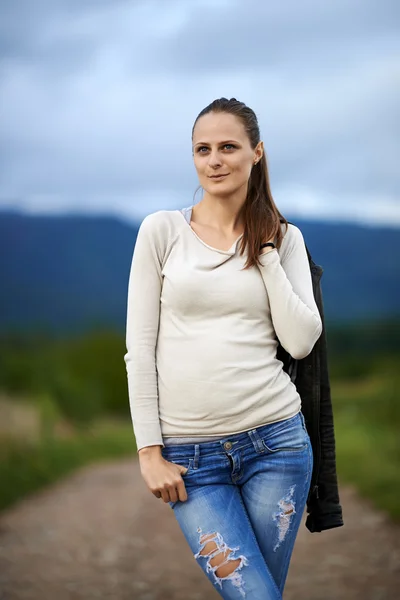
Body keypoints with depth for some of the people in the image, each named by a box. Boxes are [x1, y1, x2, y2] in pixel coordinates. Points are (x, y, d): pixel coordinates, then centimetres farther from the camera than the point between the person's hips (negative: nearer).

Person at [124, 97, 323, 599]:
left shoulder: (284, 237, 7)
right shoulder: (162, 230, 1)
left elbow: (301, 342, -3)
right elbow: (140, 347, 0)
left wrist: (265, 252, -3)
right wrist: (150, 451, -3)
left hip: (274, 439, 2)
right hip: (188, 453, -2)